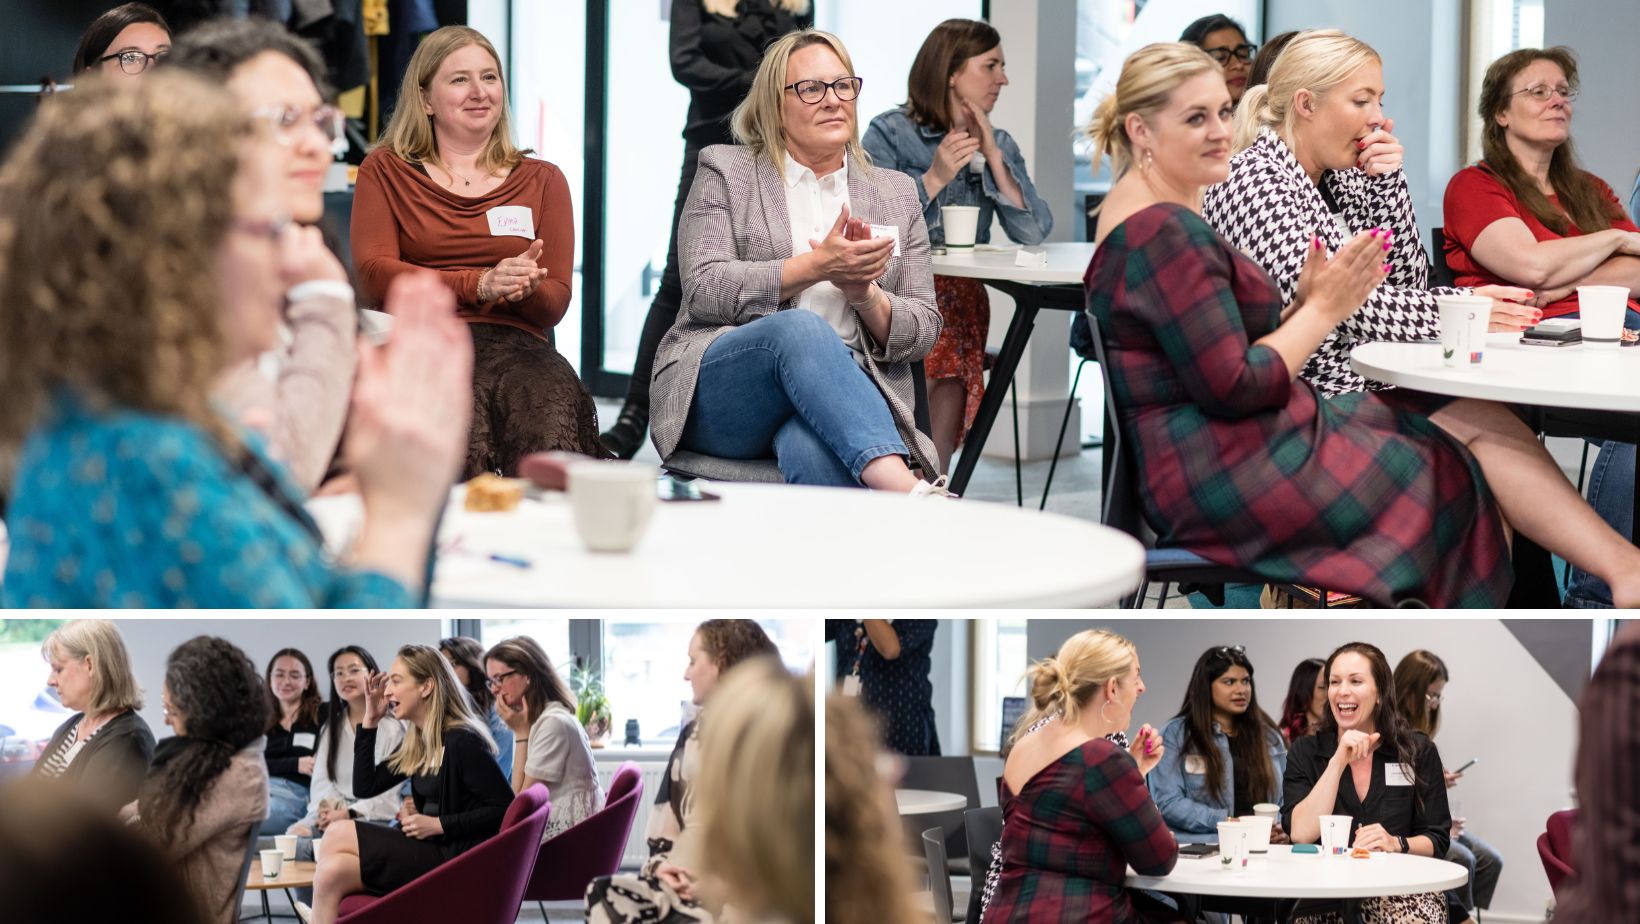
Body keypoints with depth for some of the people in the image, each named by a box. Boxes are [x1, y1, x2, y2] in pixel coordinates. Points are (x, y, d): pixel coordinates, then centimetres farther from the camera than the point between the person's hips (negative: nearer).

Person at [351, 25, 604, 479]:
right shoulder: (384, 171, 19)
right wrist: (480, 285, -12)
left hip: (516, 342, 2)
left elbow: (555, 302, 15)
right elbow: (372, 273, 3)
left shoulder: (543, 180, 24)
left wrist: (525, 289, -12)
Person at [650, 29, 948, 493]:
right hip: (724, 393, -2)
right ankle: (910, 492, -57)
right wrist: (817, 266, -12)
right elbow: (705, 291, -3)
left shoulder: (896, 193, 20)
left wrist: (865, 293, -6)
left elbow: (923, 331, 16)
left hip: (851, 390, 2)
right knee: (803, 328, -39)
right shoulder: (726, 172, 12)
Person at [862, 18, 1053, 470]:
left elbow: (1034, 234, -1)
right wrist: (933, 178, -15)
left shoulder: (999, 145, 13)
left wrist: (993, 158, -6)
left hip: (959, 302, 3)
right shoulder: (889, 133, 1)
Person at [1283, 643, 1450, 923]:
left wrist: (1396, 844, -16)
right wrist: (1338, 762, -13)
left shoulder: (1418, 751, 6)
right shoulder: (1306, 752, 6)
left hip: (1403, 891, 0)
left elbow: (1437, 841, 6)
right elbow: (1300, 835, -9)